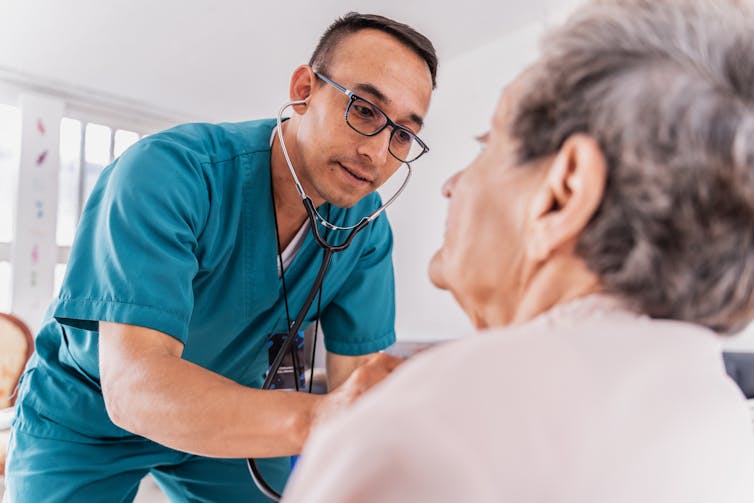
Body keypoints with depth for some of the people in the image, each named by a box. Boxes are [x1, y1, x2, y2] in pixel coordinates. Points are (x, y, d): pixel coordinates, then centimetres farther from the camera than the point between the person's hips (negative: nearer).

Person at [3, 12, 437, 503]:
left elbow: (357, 378, -16)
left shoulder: (365, 227, -16)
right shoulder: (166, 172, -33)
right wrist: (316, 418, -56)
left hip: (227, 419, 4)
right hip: (85, 423, -3)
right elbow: (131, 385, -42)